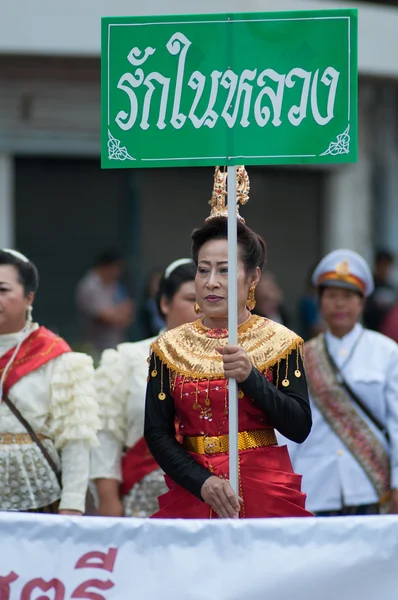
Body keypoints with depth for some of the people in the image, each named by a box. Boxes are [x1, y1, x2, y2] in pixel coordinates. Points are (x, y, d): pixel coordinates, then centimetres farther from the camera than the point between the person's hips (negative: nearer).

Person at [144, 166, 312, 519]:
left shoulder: (280, 342, 1)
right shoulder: (170, 347, 6)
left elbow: (300, 428, -7)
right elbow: (157, 433, 0)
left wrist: (250, 377, -20)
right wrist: (203, 483, -15)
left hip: (266, 493, -1)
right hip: (190, 495, 1)